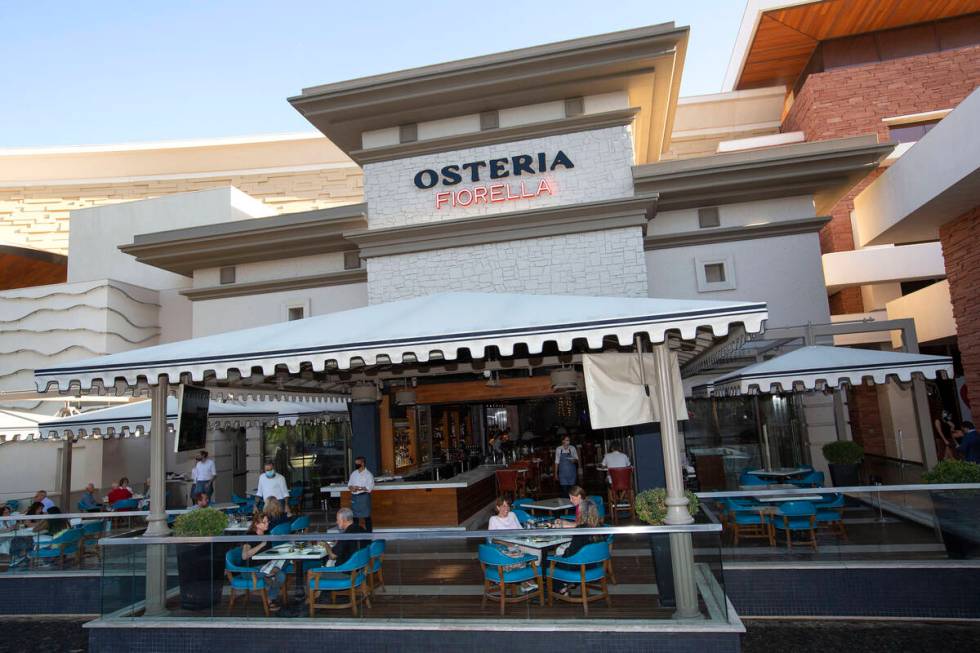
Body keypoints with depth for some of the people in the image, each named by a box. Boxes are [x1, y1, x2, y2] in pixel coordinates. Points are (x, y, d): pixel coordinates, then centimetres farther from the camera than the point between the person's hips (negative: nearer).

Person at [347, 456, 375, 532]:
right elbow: (349, 484, 12)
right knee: (355, 515, 11)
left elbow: (369, 488, -13)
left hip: (364, 496, -6)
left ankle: (368, 533, 6)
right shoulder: (353, 473, 11)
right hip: (354, 497, 6)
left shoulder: (368, 474, -7)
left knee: (366, 516, -1)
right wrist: (351, 488, -10)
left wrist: (359, 488, -20)